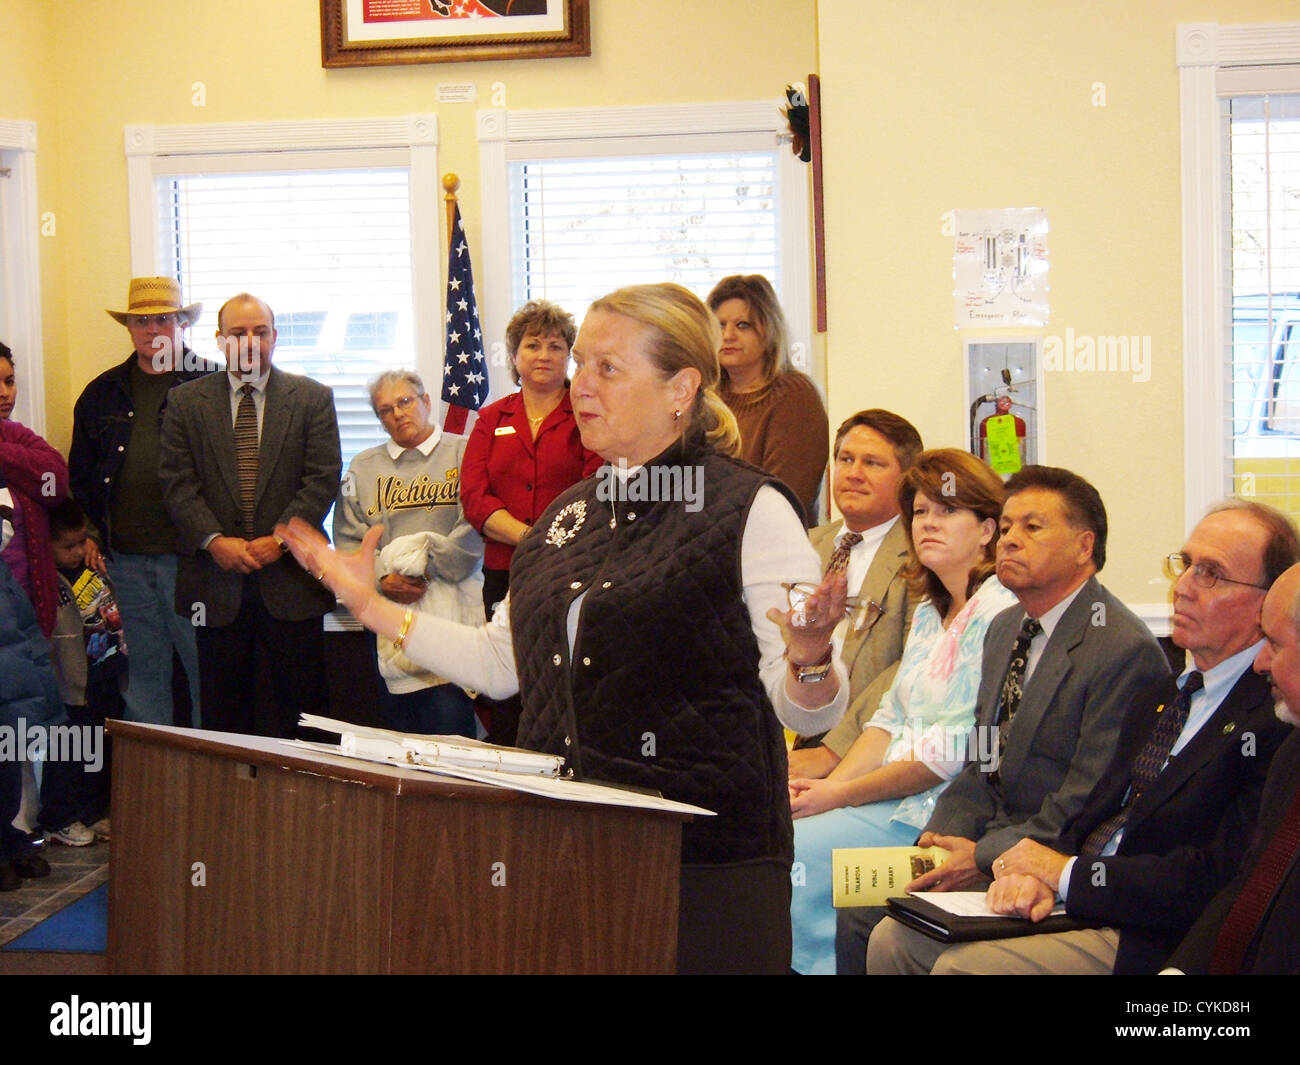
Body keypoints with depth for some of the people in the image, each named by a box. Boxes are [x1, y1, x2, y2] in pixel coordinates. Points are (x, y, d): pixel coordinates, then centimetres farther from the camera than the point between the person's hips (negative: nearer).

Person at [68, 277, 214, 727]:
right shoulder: (103, 393, 14)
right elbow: (80, 470, 21)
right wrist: (89, 533, 12)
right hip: (127, 559, 4)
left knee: (207, 668, -2)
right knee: (145, 671, 11)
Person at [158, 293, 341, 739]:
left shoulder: (312, 398, 5)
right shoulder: (186, 400, 8)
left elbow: (323, 479, -2)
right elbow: (177, 481, 1)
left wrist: (281, 539, -12)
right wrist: (214, 540, -12)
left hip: (290, 578, -1)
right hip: (217, 579, 1)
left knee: (301, 700, 2)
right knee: (223, 708, 6)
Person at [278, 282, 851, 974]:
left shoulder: (750, 510, -7)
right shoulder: (571, 513, 14)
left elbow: (805, 710, -10)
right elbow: (500, 664, 20)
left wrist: (808, 661, -32)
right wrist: (371, 606, 17)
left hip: (705, 862, -6)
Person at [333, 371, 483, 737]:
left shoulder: (462, 454, 5)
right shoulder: (363, 467, 17)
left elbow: (473, 528, -5)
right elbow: (349, 538, 11)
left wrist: (425, 571, -9)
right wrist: (383, 579, -6)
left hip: (448, 605, -3)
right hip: (388, 610, 3)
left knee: (449, 716, -12)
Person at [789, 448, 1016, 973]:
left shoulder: (999, 611, -12)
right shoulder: (930, 611, 18)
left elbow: (960, 750, -18)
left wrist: (842, 795, -15)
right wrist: (828, 784, -2)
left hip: (942, 811, -8)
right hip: (893, 791, 8)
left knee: (788, 858, -20)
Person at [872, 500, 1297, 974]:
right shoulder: (1155, 700, 18)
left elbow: (1220, 878, -21)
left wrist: (1067, 873, -12)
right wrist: (1037, 874, -8)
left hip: (1145, 943, -8)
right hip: (1067, 904, 8)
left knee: (962, 965, -23)